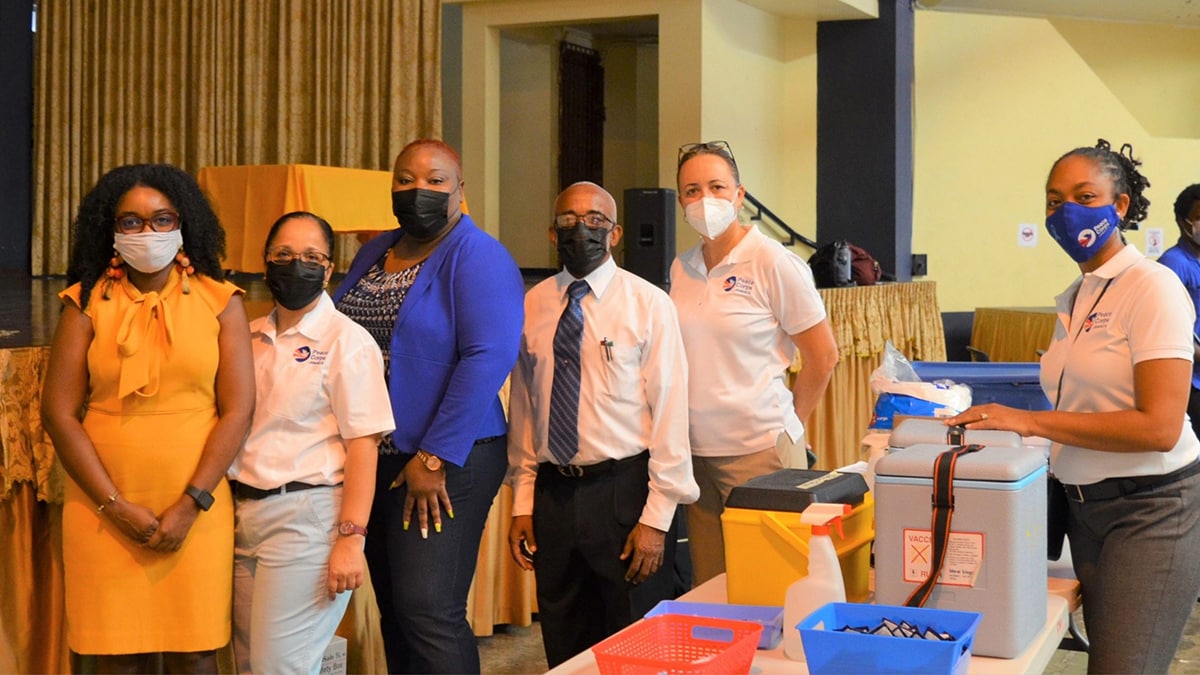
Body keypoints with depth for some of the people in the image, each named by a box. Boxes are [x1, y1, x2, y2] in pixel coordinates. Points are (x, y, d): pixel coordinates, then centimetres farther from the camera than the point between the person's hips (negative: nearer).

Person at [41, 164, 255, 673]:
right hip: (102, 511, 0)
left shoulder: (219, 301, 4)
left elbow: (237, 410, -2)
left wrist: (191, 505, -9)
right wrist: (116, 506, -8)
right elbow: (59, 412, -1)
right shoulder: (88, 302, 3)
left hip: (197, 510, 0)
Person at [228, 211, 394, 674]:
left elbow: (363, 444, -12)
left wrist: (351, 538, -17)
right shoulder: (248, 338, 12)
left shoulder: (346, 340, -7)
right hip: (243, 514, 7)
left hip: (306, 517, -6)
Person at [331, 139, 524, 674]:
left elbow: (488, 358, -19)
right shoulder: (374, 252, 13)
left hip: (445, 463, -7)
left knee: (428, 613, -10)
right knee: (393, 610, 13)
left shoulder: (478, 257, -9)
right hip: (374, 459, 7)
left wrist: (435, 458, -21)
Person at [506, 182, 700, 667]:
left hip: (625, 492, -4)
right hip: (552, 494, 4)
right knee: (565, 649, 14)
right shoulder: (533, 306, 5)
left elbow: (669, 413, -9)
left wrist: (656, 518, -12)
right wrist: (522, 502, 7)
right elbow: (523, 408, 9)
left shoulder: (649, 305, -7)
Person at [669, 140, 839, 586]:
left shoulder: (773, 263, -8)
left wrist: (784, 426, 4)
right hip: (697, 452, 5)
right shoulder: (681, 268, 8)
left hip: (760, 450, -5)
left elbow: (823, 357, -3)